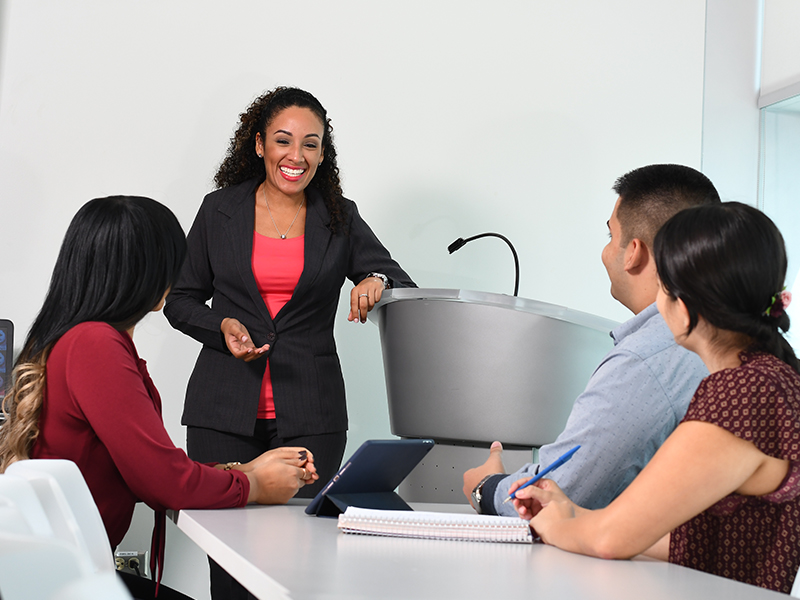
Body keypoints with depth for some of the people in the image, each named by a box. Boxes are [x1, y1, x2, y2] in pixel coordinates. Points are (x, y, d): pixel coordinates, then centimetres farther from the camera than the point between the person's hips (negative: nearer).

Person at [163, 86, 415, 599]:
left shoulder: (341, 219, 8)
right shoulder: (220, 210, 8)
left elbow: (410, 294, 6)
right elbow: (181, 299, 14)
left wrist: (378, 282, -17)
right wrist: (222, 326, -6)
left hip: (309, 416, 0)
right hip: (224, 413, 0)